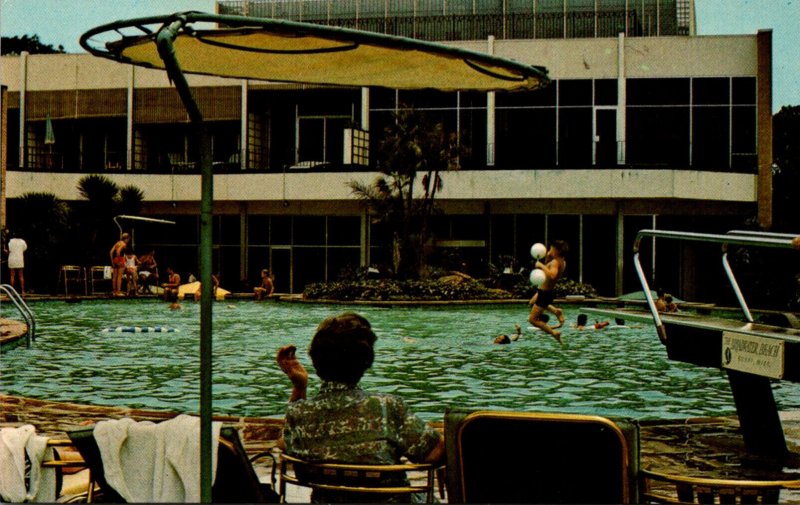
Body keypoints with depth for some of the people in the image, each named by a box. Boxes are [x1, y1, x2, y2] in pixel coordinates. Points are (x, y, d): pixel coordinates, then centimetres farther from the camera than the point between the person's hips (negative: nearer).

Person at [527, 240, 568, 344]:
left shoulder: (555, 262, -24)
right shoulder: (563, 262, 5)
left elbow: (552, 275, -44)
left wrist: (541, 265, -34)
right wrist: (547, 258, 6)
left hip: (544, 293, -10)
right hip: (547, 292, 10)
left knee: (532, 319, -5)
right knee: (533, 302, 39)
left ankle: (554, 333, -7)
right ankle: (555, 310, 20)